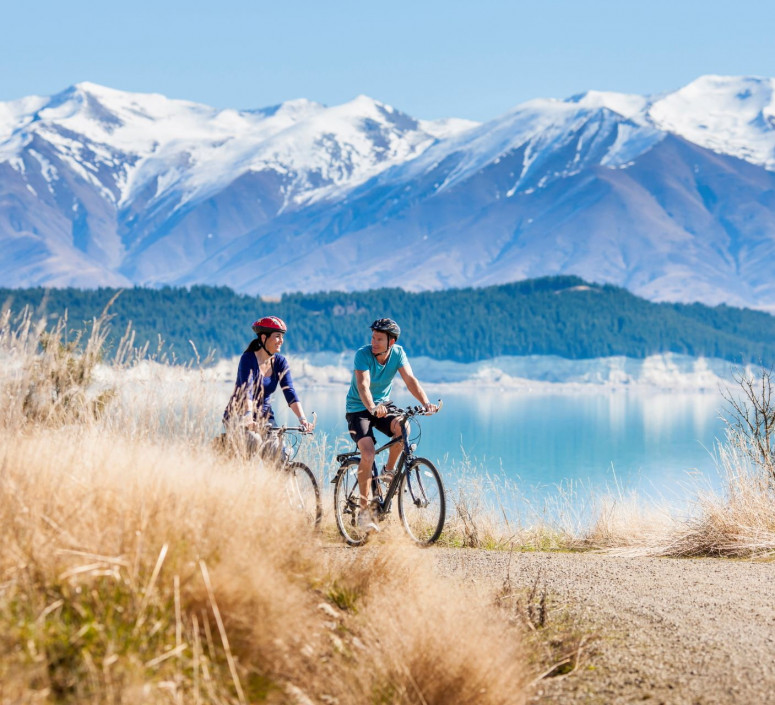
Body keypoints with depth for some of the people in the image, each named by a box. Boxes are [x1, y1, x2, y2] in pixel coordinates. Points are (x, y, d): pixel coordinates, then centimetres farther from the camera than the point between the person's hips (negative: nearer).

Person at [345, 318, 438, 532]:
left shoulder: (398, 353, -10)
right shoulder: (363, 354, -22)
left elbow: (410, 380, -19)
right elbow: (363, 385, -35)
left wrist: (426, 403, -37)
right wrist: (372, 407, -54)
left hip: (383, 404, 3)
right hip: (358, 408, -3)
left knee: (402, 427, -30)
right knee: (368, 454, -23)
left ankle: (389, 470, -4)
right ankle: (364, 509, -12)